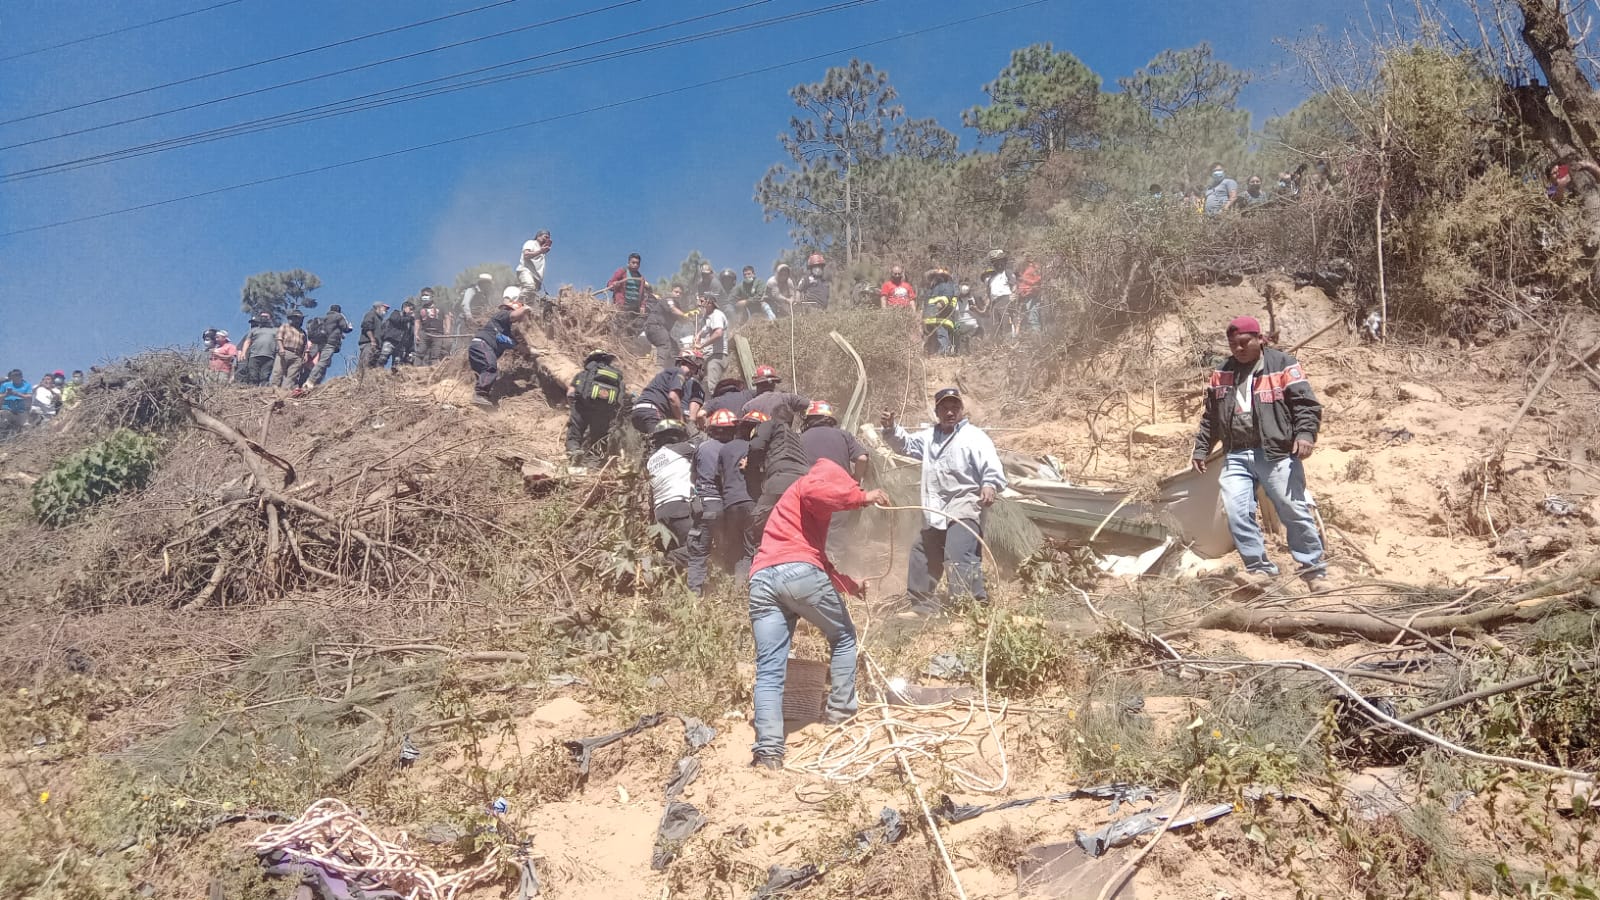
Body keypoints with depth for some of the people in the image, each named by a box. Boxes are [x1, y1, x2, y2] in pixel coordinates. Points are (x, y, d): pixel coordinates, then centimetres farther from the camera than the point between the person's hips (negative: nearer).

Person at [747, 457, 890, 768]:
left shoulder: (798, 502, 40)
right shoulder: (815, 481, 13)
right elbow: (816, 491, -14)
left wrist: (849, 584, 46)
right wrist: (862, 497, -3)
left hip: (761, 579, 7)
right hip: (798, 571, -7)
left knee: (769, 671, -1)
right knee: (843, 636, 19)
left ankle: (768, 751, -13)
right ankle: (841, 712, 22)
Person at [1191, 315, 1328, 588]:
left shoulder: (1283, 365, 0)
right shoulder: (1221, 373, 15)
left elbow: (1306, 404, -5)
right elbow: (1210, 416, 23)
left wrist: (1305, 434, -20)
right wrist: (1201, 448, 20)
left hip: (1277, 454, -4)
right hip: (1236, 457, 4)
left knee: (1295, 512, -1)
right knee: (1237, 513, -8)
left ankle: (1313, 569, 12)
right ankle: (1259, 567, 4)